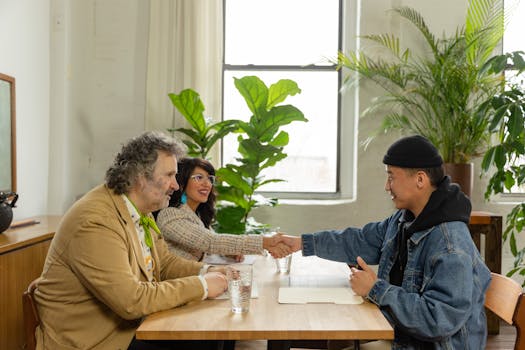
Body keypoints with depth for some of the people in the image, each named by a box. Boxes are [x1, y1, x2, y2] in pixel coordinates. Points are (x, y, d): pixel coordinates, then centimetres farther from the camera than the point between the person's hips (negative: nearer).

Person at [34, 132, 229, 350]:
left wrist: (206, 272, -6)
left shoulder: (139, 211, 4)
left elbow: (165, 262, 12)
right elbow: (132, 301, -28)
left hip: (129, 326, 8)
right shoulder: (96, 222, -25)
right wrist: (201, 286, -22)